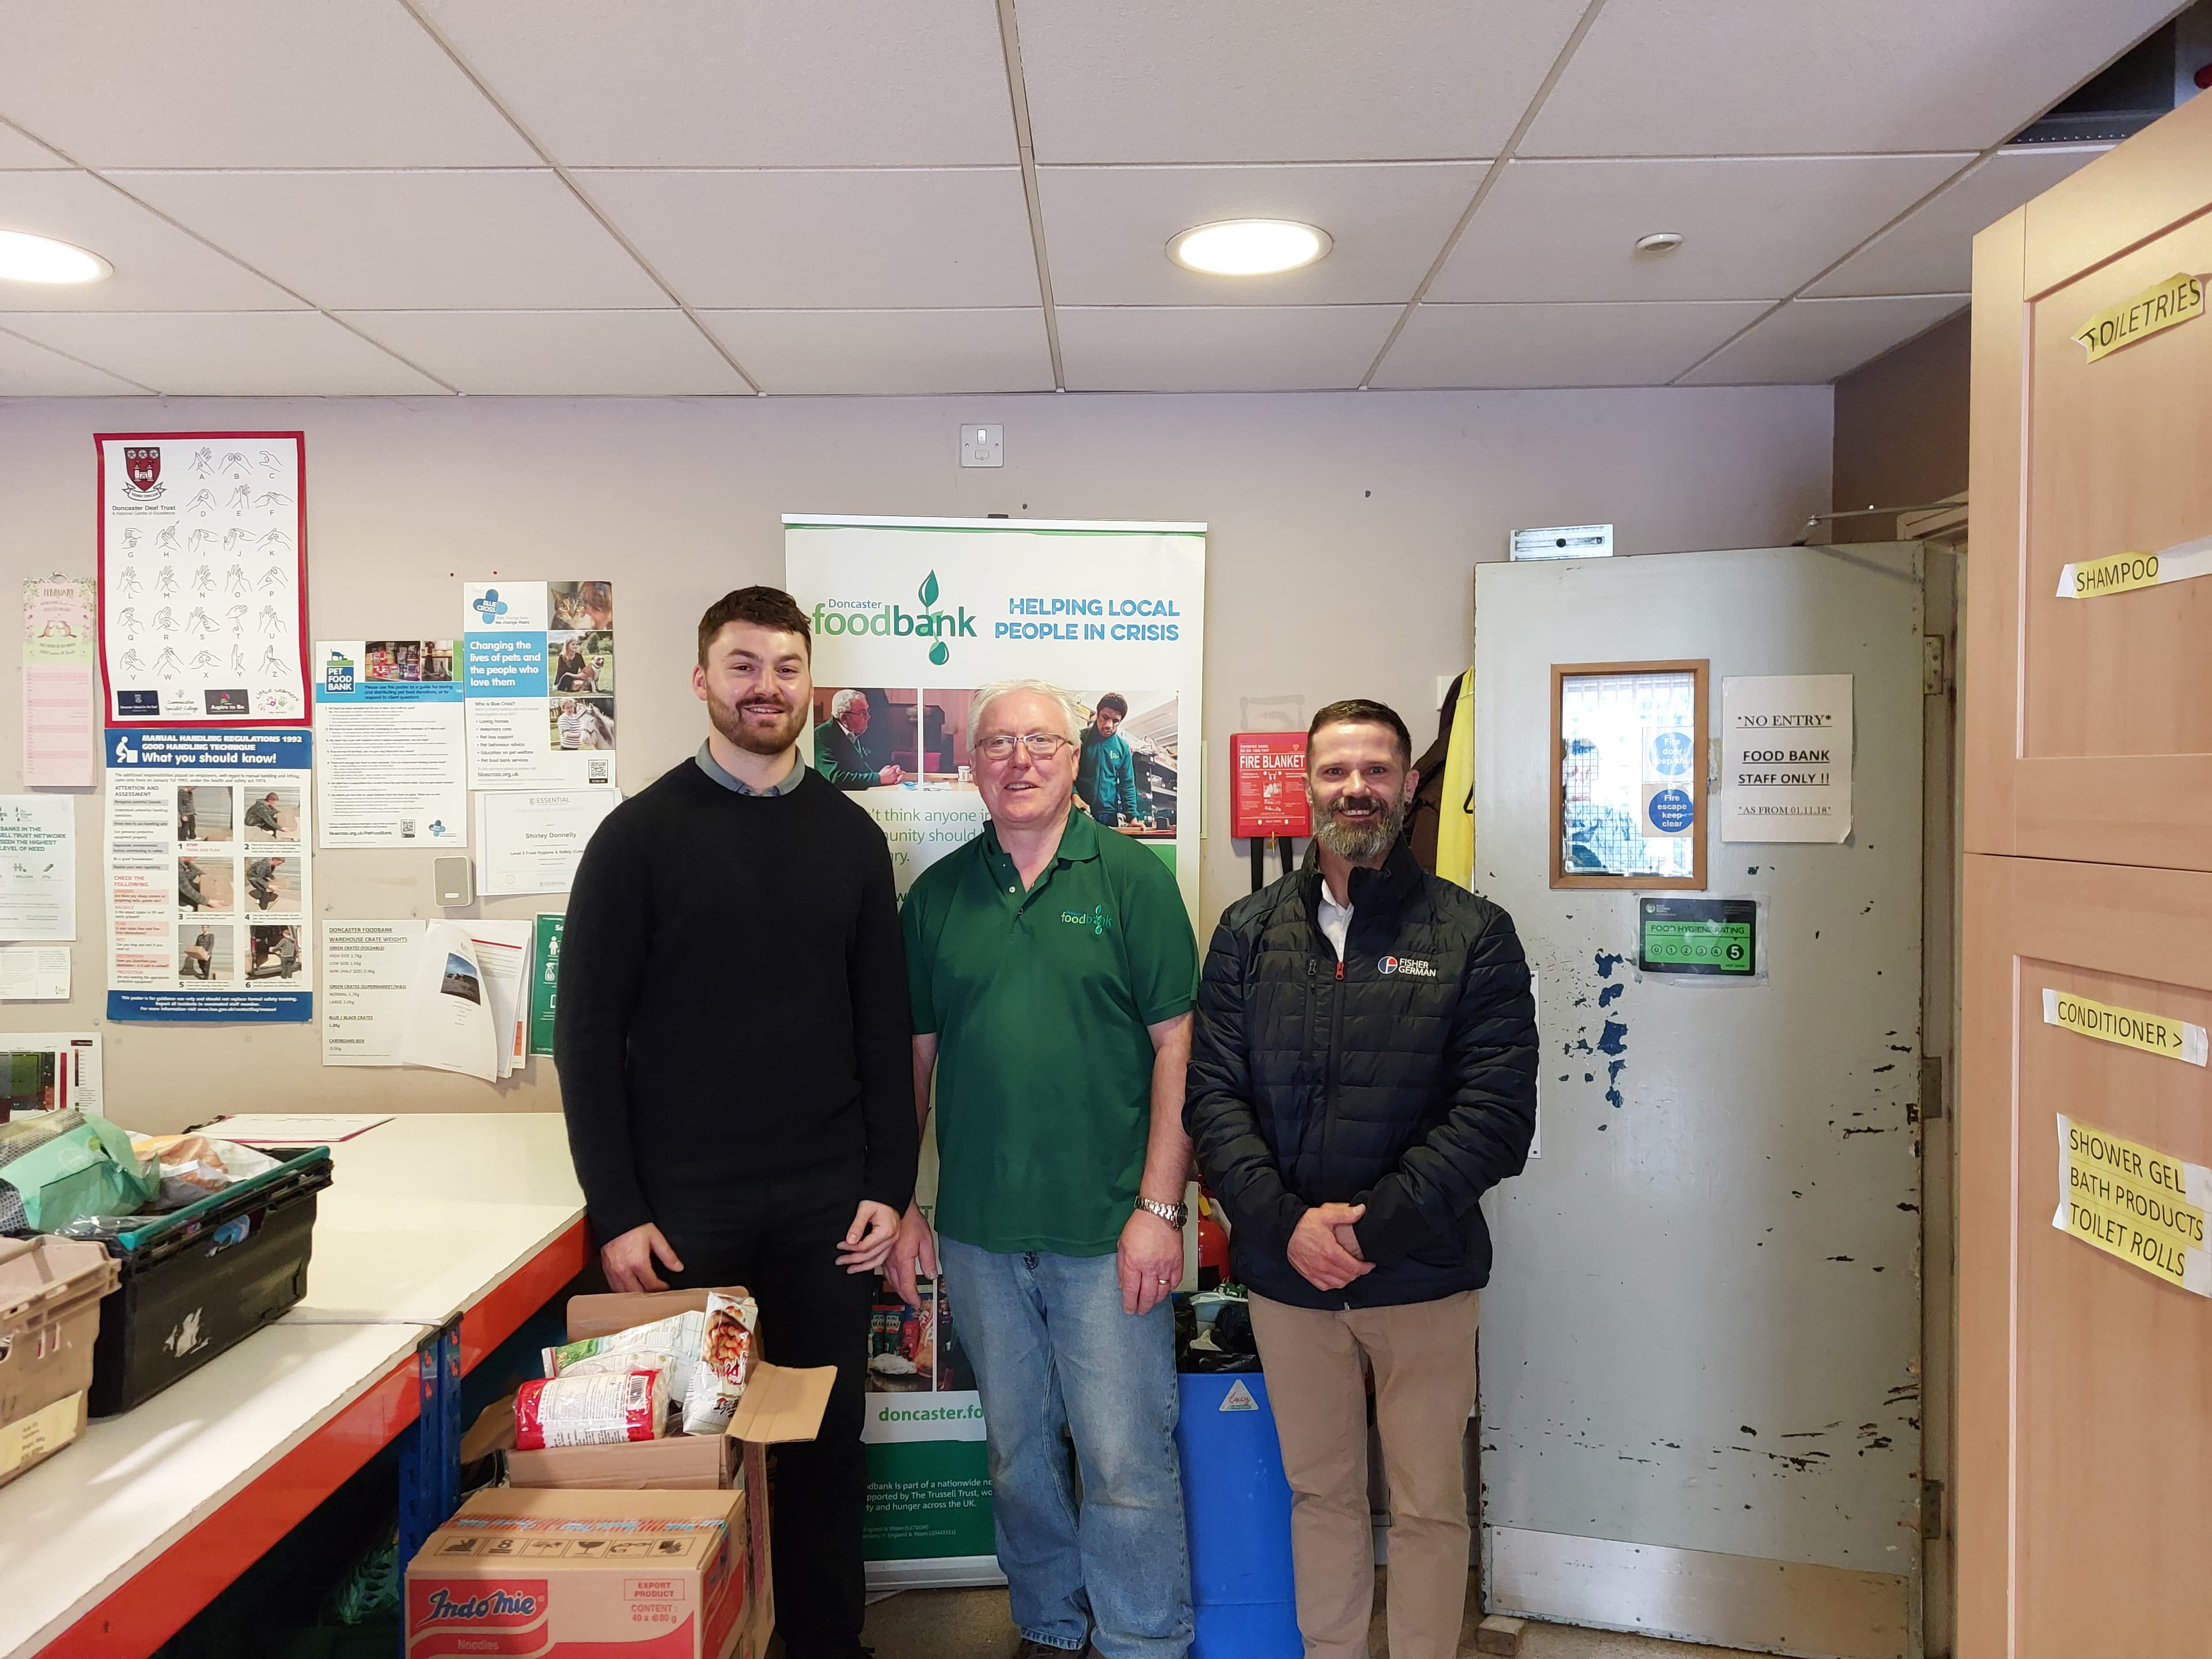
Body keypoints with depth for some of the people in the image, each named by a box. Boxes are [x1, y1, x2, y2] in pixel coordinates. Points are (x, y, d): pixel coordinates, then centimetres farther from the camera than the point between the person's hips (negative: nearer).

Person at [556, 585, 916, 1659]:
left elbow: (884, 1029, 8)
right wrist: (617, 1211, -8)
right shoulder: (642, 833, -3)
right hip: (684, 1204, -2)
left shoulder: (851, 836, 6)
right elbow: (589, 1033, -4)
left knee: (827, 1440, 11)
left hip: (827, 1206, 3)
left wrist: (890, 1186, 2)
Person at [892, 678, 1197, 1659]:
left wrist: (1159, 1208, -10)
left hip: (1109, 1231, -3)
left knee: (1125, 1462, 2)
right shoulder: (937, 894, 6)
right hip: (978, 1230, 4)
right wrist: (898, 1204, 8)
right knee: (1017, 1453, 17)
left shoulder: (1133, 878, -3)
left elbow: (1178, 1046, -6)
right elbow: (911, 1057, 10)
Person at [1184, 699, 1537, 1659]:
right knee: (1320, 1492, 18)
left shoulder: (1474, 935, -3)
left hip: (1423, 1274, -2)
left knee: (1428, 1507, 12)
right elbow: (1211, 1094, -2)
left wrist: (1372, 1223, -17)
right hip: (1285, 1274, 2)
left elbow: (1498, 1111, -11)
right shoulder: (1249, 932, 3)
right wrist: (1287, 1222, -15)